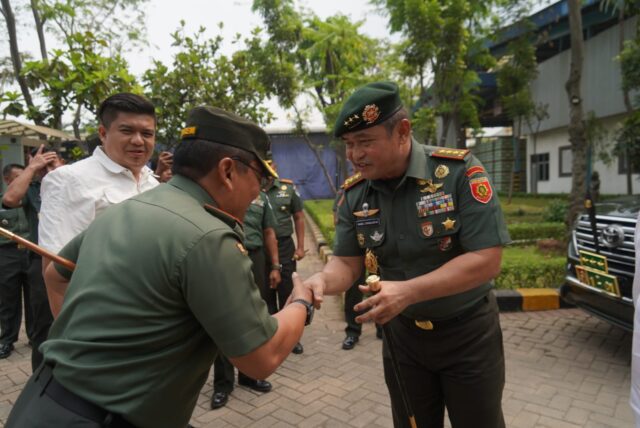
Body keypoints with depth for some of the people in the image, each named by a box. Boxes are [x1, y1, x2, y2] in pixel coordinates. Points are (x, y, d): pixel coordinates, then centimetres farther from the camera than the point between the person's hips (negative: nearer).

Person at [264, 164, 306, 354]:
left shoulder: (288, 187, 1)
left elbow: (299, 218, 6)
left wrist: (300, 246, 1)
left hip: (284, 247, 1)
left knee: (288, 292, 9)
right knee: (265, 294, 13)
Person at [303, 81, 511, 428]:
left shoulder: (459, 171, -21)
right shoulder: (354, 194, -8)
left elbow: (487, 259, -24)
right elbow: (347, 262, -3)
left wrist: (408, 291, -32)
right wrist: (322, 280, -27)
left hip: (468, 332, -3)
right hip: (402, 334, 4)